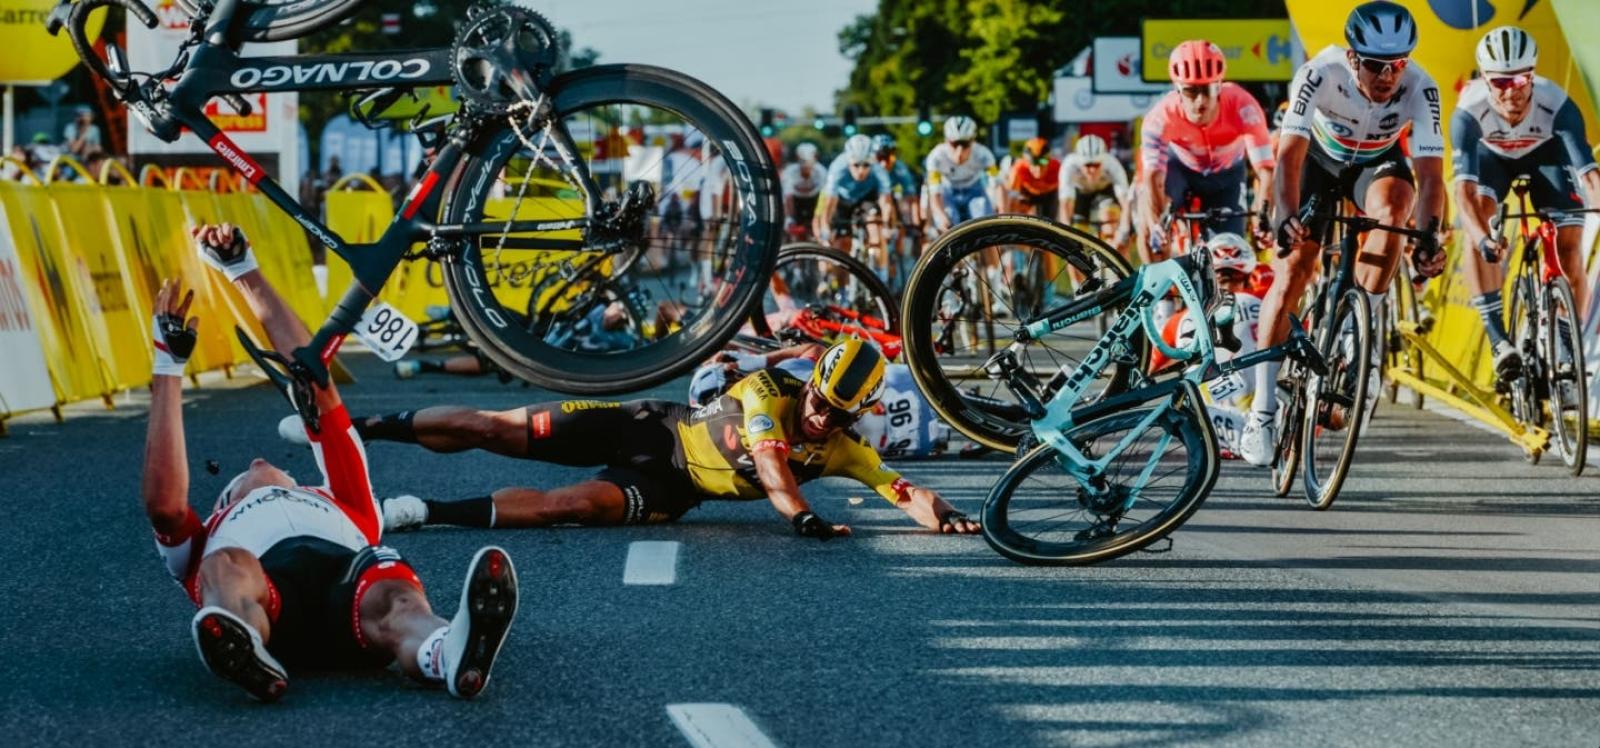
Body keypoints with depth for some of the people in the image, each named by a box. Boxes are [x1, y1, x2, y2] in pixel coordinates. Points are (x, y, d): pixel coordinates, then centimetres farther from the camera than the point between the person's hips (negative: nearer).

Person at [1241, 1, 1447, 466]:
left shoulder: (1420, 89, -32)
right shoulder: (1321, 74, -35)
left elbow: (1430, 172, -38)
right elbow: (1290, 154, -42)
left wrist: (1429, 240, -54)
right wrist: (1285, 216, -59)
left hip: (1378, 162, 1)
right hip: (1319, 158, -1)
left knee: (1391, 208, -35)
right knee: (1292, 271, -11)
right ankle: (1262, 413, -2)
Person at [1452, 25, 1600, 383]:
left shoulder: (1558, 107, -38)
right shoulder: (1469, 112, -38)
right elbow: (1463, 186, -45)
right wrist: (1482, 238, -61)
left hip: (1545, 154, 0)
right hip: (1490, 156, 0)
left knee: (1569, 246, -14)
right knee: (1478, 218, -29)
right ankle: (1497, 337, -29)